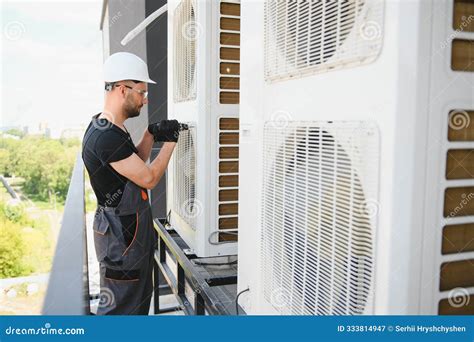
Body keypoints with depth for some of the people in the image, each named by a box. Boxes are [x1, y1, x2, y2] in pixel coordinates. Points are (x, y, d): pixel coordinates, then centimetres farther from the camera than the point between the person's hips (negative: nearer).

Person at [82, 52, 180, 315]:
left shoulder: (107, 126, 6)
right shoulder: (107, 137, -26)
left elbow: (136, 162, 18)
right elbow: (148, 178, -19)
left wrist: (151, 134, 2)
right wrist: (170, 142, -8)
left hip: (132, 228, 10)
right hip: (121, 233, -10)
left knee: (140, 296, 23)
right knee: (119, 306, 3)